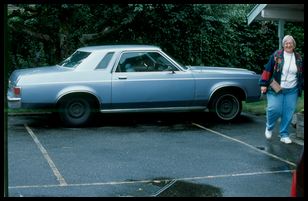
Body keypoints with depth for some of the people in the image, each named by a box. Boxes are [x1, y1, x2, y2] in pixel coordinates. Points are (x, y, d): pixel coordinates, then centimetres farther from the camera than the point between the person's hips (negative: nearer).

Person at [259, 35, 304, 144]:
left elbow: (302, 74, 19)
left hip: (292, 91, 3)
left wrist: (301, 86, 15)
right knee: (274, 109, -12)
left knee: (288, 113, 2)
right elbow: (268, 70, -3)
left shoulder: (298, 58, 8)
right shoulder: (276, 55, -3)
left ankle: (284, 135, 15)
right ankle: (269, 128, 16)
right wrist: (264, 84, -7)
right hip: (275, 89, -3)